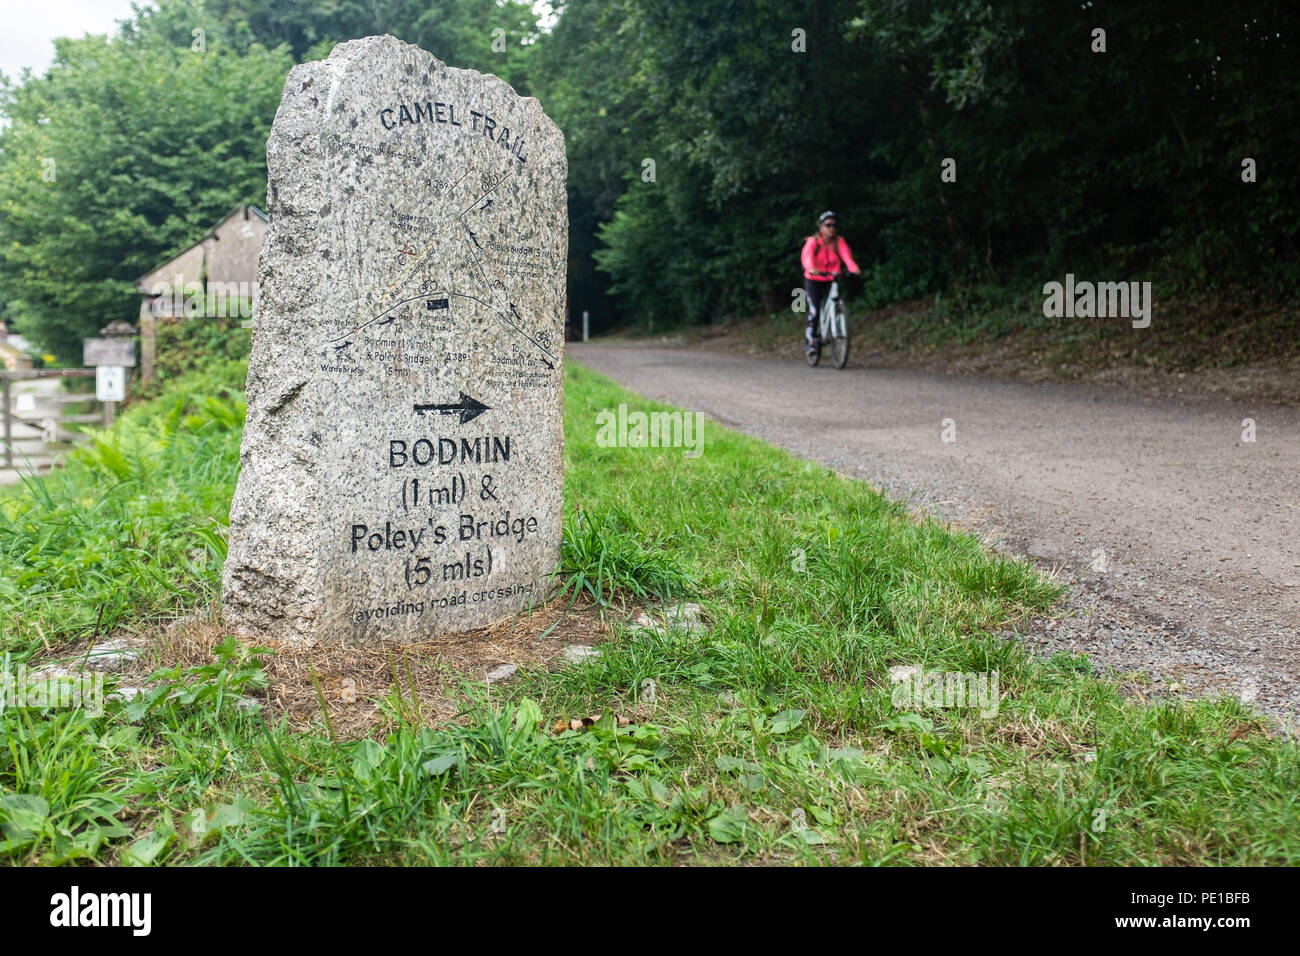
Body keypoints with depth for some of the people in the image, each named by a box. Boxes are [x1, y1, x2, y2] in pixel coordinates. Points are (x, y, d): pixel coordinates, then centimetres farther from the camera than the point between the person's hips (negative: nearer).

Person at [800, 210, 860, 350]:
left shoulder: (839, 241, -6)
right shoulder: (813, 241, -13)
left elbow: (846, 255, -23)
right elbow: (806, 255, -32)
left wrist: (854, 268, -44)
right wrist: (811, 268, -54)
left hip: (831, 280, 3)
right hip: (813, 280, -2)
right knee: (815, 309, -13)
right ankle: (810, 338, 8)